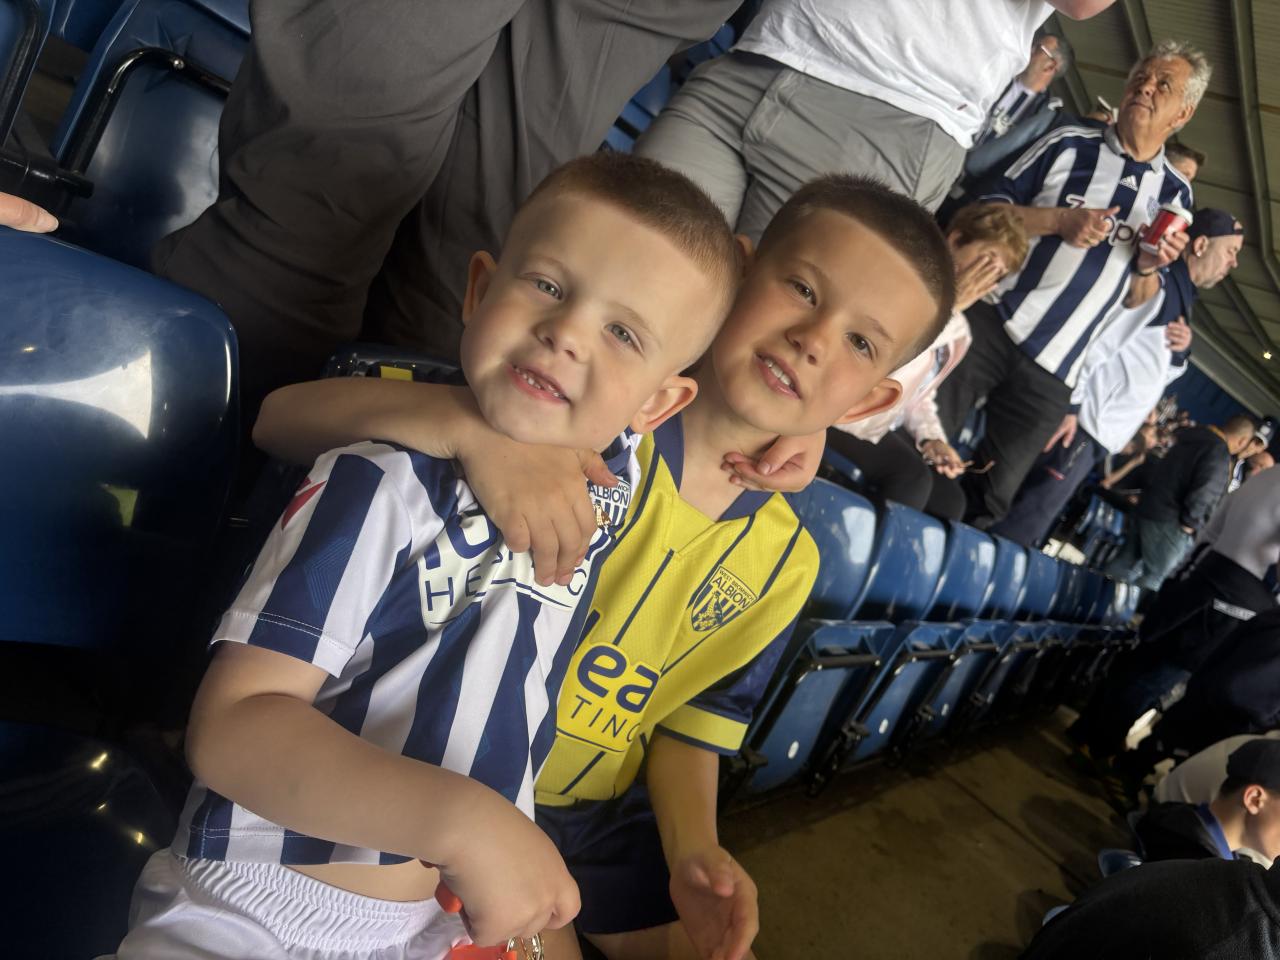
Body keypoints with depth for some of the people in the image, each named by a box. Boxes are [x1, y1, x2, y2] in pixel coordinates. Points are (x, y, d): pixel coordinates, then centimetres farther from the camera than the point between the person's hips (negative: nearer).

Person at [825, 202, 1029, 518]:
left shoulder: (959, 331, 12)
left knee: (949, 501, -1)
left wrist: (931, 438, -1)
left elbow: (919, 395, 18)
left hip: (884, 427, 9)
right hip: (841, 412, -9)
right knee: (911, 479, -27)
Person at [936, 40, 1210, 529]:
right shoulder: (1069, 143, 7)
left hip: (1053, 373, 2)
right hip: (989, 322, -2)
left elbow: (1137, 301, 16)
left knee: (988, 500, 6)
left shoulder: (1174, 195, 12)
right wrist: (1058, 220, -11)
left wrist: (1148, 267, -5)